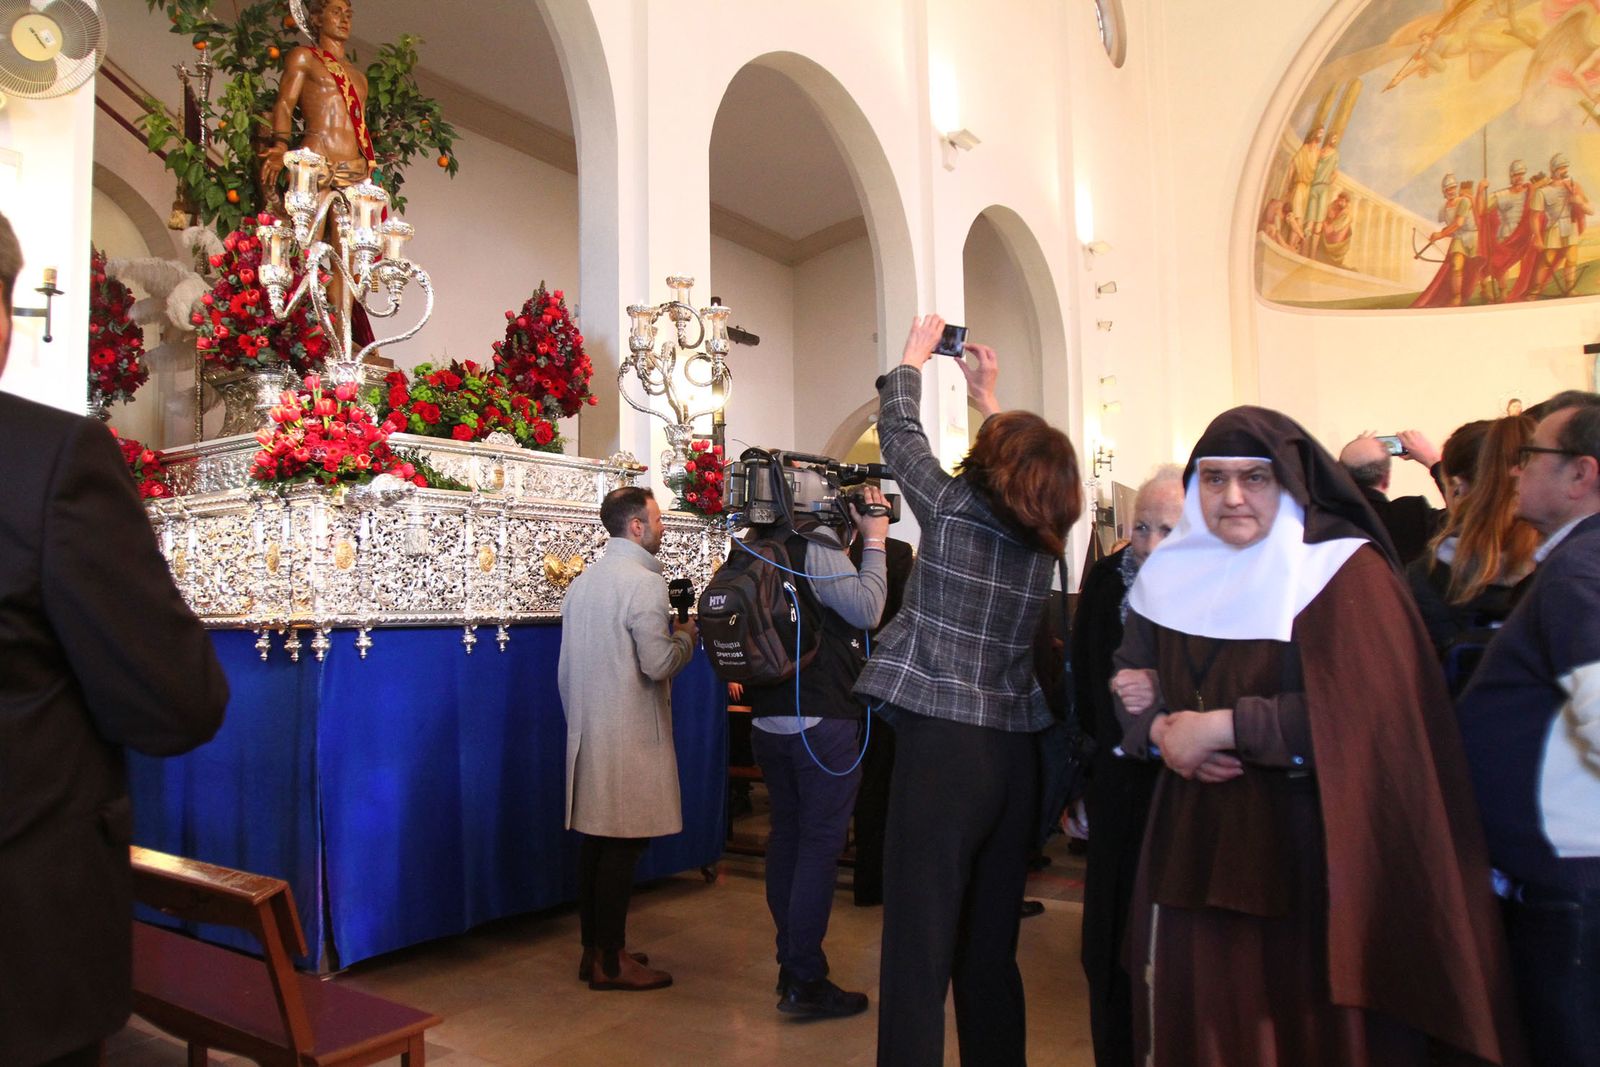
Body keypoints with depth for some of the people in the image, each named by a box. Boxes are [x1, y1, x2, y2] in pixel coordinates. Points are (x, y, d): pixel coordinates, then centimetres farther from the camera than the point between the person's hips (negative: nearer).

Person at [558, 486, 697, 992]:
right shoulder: (645, 582, -14)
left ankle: (594, 949, 23)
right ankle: (611, 962, 7)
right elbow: (659, 664, -20)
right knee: (623, 846, -1)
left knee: (596, 838, 14)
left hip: (587, 732, 9)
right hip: (630, 735, -9)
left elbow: (565, 668, 16)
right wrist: (687, 634, -2)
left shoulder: (582, 582, 13)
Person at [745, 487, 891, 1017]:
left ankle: (789, 963, 26)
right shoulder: (816, 548, -16)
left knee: (786, 836, 15)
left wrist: (863, 540, 12)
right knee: (820, 843, -2)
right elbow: (866, 609, -19)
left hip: (769, 721, 9)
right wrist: (874, 539, -9)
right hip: (822, 722, -8)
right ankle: (804, 982, 3)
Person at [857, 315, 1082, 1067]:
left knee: (918, 951, -3)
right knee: (991, 952, 16)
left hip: (942, 745, -6)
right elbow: (1026, 464, 28)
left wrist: (915, 356, 23)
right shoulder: (1044, 536, 7)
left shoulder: (952, 510, -7)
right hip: (1014, 752, 6)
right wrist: (988, 397, 35)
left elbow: (899, 430, 7)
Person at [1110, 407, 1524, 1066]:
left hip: (1306, 852, -4)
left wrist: (1221, 727, -19)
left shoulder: (1344, 571, -8)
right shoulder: (1174, 573, 8)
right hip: (1194, 846, 5)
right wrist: (1159, 730, -10)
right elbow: (1130, 679, 11)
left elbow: (1367, 707, -19)